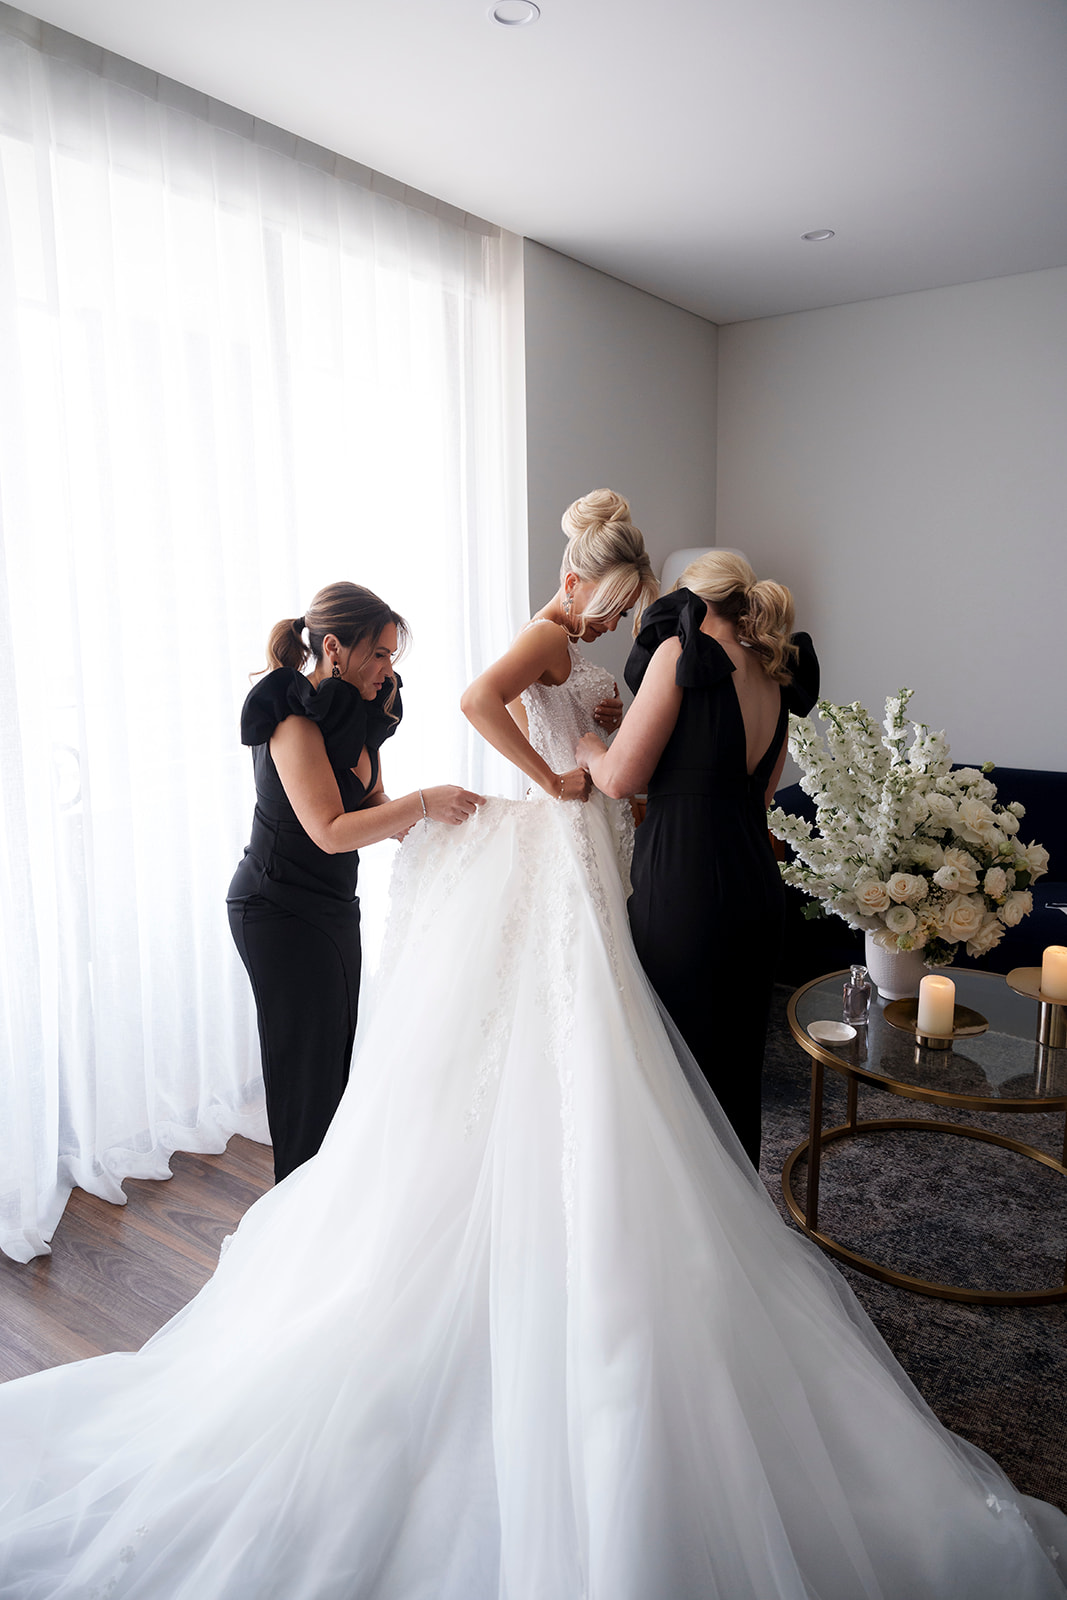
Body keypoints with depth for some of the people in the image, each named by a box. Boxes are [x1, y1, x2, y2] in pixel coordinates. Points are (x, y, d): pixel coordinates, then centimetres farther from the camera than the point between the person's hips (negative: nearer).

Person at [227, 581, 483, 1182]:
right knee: (306, 1063, 1)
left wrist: (419, 824, -8)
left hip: (332, 907, 8)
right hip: (282, 913, -8)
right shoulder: (295, 721, -22)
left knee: (336, 1055, 13)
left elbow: (371, 805, 9)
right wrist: (423, 803, -29)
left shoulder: (358, 714, 6)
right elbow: (331, 830, -27)